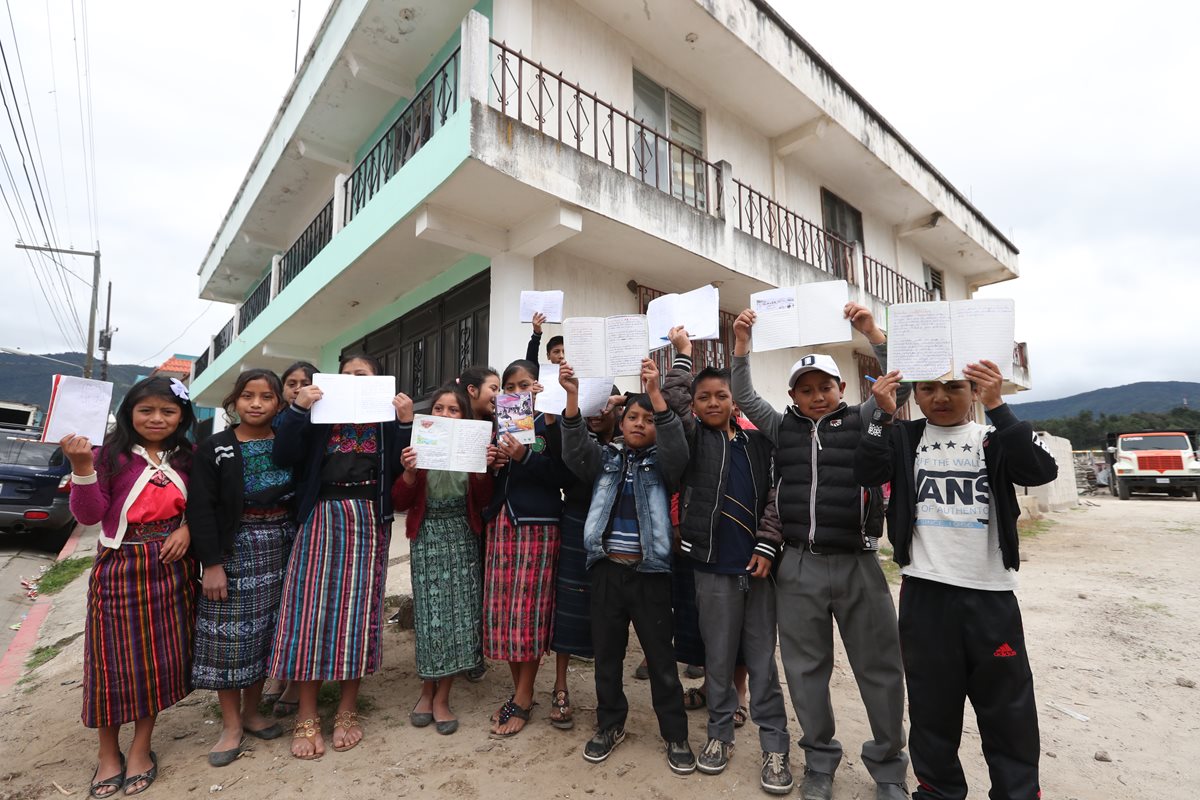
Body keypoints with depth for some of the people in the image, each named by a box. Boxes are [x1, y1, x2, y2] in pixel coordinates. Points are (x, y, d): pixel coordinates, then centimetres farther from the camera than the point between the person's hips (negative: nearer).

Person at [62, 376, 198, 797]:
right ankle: (108, 753, 27)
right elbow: (89, 514, -10)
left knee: (161, 656, 9)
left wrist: (187, 527, -8)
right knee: (113, 658, 6)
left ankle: (141, 747, 28)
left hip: (171, 568, 3)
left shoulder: (188, 458, 5)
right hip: (119, 569, -2)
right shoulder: (111, 456, -5)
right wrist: (82, 467, -22)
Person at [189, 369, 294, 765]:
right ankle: (231, 724, 19)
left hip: (281, 546, 3)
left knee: (267, 629, 11)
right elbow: (202, 509, -7)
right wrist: (211, 562, -12)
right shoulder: (214, 448, -4)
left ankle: (252, 711, 28)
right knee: (230, 633, 2)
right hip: (236, 547, -2)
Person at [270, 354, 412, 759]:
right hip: (322, 517, 0)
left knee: (358, 610, 4)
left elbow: (402, 468, -4)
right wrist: (297, 408, -12)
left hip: (369, 521, 0)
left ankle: (347, 710, 19)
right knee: (312, 609, -1)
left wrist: (407, 422, -14)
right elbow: (284, 456, -2)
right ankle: (307, 716, 13)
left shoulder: (389, 419, 7)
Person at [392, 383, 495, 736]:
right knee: (430, 612, 3)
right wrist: (409, 472, -21)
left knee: (459, 611, 4)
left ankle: (442, 697, 20)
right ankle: (427, 690, 25)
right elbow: (400, 502, -4)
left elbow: (483, 501, 1)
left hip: (462, 537, 2)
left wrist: (482, 469, -15)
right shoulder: (418, 446, -3)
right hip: (428, 536, -2)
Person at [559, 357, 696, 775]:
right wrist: (572, 395, -24)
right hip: (606, 569, 2)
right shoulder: (605, 457, 7)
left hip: (649, 572, -2)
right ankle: (610, 725, 33)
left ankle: (675, 735, 25)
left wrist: (656, 393, -30)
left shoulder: (662, 462, 2)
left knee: (661, 657, 8)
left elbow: (677, 445, -19)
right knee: (606, 654, 14)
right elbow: (575, 448, -10)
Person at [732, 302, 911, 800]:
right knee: (806, 668, 11)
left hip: (857, 563, -1)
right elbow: (743, 397, 6)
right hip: (798, 567, 2)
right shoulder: (782, 428, 8)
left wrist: (871, 331, -14)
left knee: (880, 668, 9)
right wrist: (741, 343, -2)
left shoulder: (862, 421, 3)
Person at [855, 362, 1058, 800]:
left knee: (1007, 706, 12)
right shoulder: (904, 437, 4)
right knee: (932, 702, 14)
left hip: (990, 593, 0)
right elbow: (866, 472, -12)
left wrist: (996, 407, -21)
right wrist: (883, 415, -20)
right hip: (924, 593, 1)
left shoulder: (993, 438, 3)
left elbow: (1042, 469, -15)